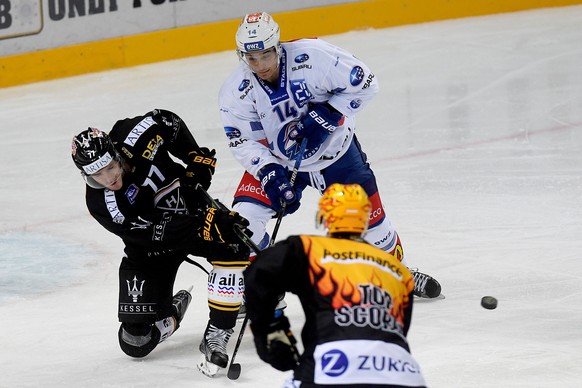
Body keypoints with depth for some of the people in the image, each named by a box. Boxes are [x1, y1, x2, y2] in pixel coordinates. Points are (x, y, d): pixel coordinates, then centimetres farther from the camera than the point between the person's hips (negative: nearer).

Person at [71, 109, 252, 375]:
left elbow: (169, 121, -1)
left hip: (191, 209, 2)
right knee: (136, 342, -9)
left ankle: (216, 337, -21)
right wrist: (207, 226, -44)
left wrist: (197, 158, -12)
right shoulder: (102, 205, -29)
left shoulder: (135, 136, -25)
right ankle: (171, 312, 28)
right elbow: (158, 234, -33)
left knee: (233, 246, -32)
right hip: (151, 243, -2)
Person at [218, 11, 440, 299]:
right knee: (245, 215, -17)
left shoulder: (312, 57, -29)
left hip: (334, 148, -1)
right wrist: (270, 174, -27)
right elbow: (244, 142, -14)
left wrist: (326, 115, -27)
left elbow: (364, 83, -21)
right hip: (276, 158, 1)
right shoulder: (236, 91, -20)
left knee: (368, 213, 7)